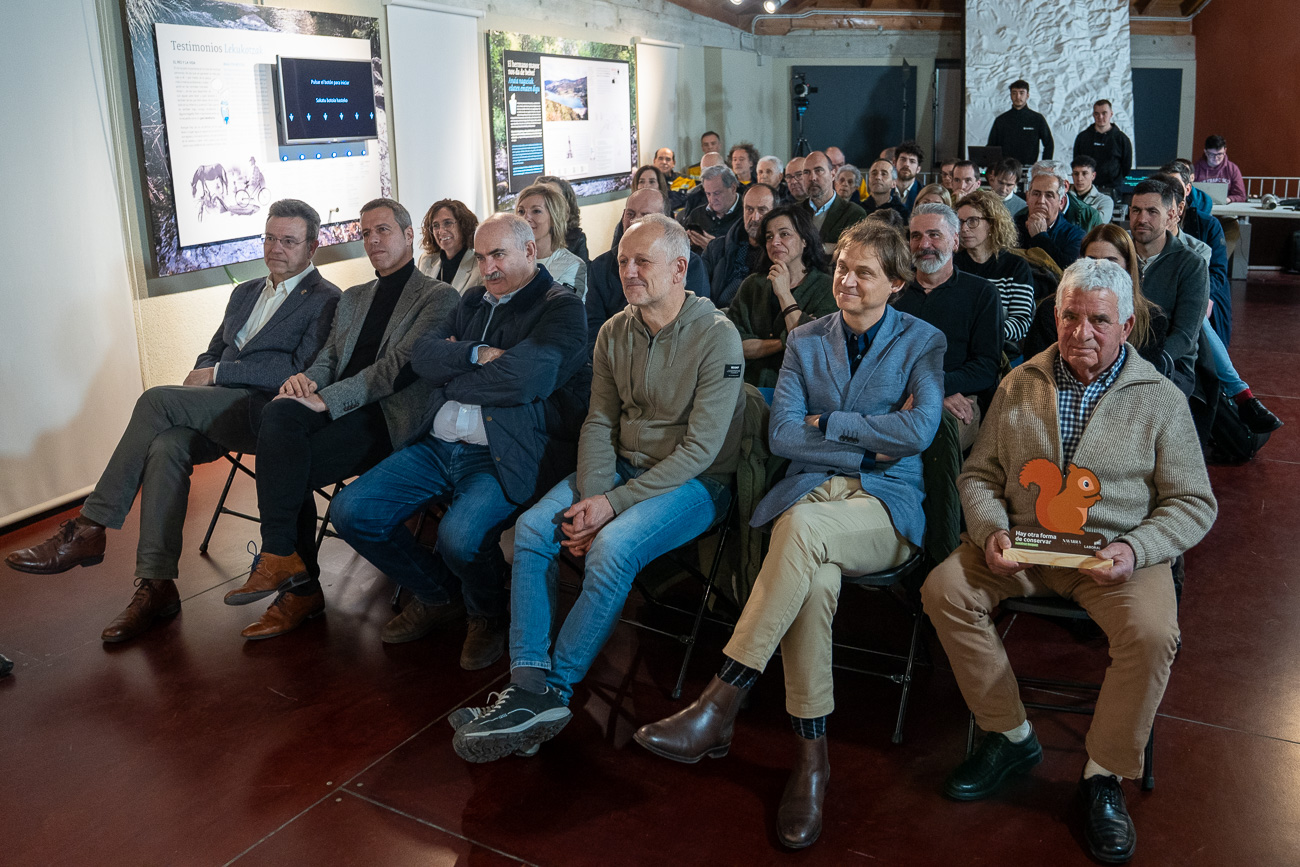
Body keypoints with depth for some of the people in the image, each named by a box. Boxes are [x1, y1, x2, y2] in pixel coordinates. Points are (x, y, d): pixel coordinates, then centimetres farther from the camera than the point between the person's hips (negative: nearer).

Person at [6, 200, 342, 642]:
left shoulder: (325, 300, 0)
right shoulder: (245, 292, 26)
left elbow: (298, 369, -13)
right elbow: (213, 352, 28)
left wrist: (217, 373, -12)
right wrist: (200, 375, 3)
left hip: (267, 412, -7)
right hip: (219, 414, 7)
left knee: (156, 399, -24)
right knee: (166, 446, -26)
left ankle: (88, 530, -17)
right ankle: (155, 586, -25)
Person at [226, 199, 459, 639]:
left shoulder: (439, 296, 3)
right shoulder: (352, 298, 27)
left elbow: (401, 363, -10)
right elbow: (329, 358, 20)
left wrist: (326, 398, -18)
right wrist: (305, 379, -6)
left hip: (389, 418, -6)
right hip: (338, 410, 6)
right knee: (279, 414, -27)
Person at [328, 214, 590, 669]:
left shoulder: (562, 307, -2)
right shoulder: (474, 300, 21)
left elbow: (527, 377, -19)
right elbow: (423, 354, 9)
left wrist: (452, 374, -4)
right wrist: (476, 356, -10)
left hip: (503, 456, -7)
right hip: (436, 445, 7)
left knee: (460, 535, -32)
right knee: (350, 511, -4)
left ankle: (486, 614, 4)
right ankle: (438, 596, 17)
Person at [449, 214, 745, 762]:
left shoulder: (717, 337, -14)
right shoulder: (614, 333, 6)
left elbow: (701, 447, -18)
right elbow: (599, 422, 5)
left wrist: (615, 503, -21)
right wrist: (589, 498, -13)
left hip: (694, 481, -6)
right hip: (623, 466, 6)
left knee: (612, 548, -31)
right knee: (531, 529, -15)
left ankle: (555, 690, -15)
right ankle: (528, 686, -18)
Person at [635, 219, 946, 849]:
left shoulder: (923, 342, 8)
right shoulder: (806, 340, 16)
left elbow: (919, 431, -10)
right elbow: (783, 435, 3)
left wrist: (826, 422, -5)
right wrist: (873, 442, -5)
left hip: (884, 505, -2)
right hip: (809, 489, 2)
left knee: (803, 526, -38)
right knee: (815, 579, -35)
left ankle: (719, 704, -35)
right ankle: (811, 757, -24)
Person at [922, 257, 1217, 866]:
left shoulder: (1161, 400, 1)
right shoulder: (1020, 385, 8)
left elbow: (1193, 503, 1)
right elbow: (979, 474, 10)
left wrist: (1135, 549, -17)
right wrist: (991, 532, -10)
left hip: (1115, 554, -2)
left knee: (1152, 633, -30)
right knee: (944, 589, -20)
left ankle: (1105, 774, -6)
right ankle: (1010, 736, -1)